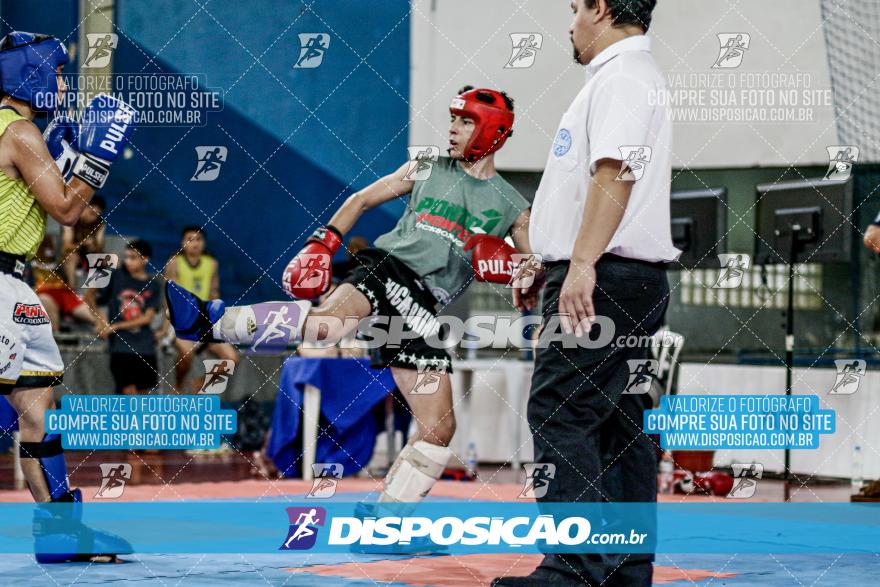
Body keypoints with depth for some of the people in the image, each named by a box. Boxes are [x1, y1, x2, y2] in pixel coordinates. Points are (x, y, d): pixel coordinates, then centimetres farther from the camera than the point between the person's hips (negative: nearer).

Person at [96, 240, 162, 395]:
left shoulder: (152, 285, 4)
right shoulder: (116, 276, 2)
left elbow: (147, 318, -4)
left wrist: (115, 326, -11)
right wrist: (100, 320, -9)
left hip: (145, 347, 2)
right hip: (120, 346, -2)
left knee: (143, 390, 8)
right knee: (129, 391, -13)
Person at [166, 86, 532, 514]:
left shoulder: (512, 207, 14)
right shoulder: (428, 169, 15)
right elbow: (363, 199, 19)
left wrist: (506, 268, -5)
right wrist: (321, 244, 5)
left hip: (423, 309, 3)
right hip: (385, 267, -2)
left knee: (439, 428, -4)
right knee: (332, 320, -38)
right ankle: (209, 320, -49)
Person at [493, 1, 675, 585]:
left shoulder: (621, 76, -10)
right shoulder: (630, 76, 24)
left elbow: (615, 171, -23)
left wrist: (582, 264, -30)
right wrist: (548, 267, 31)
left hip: (602, 278, -11)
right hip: (626, 283, 11)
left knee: (560, 415, -15)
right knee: (618, 423, 10)